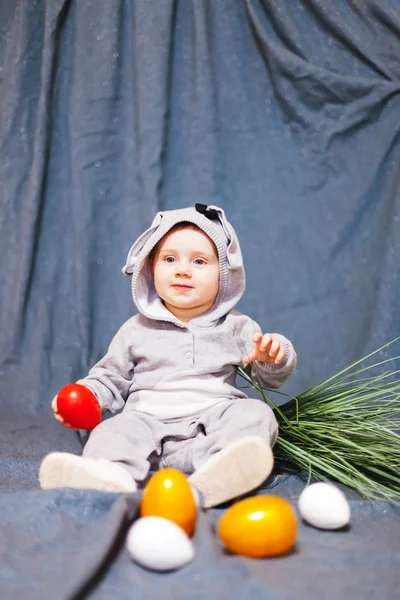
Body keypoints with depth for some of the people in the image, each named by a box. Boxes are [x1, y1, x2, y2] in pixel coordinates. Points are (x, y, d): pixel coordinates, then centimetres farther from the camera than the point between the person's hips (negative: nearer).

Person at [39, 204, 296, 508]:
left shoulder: (237, 327, 11)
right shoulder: (137, 330, 13)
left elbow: (269, 377, 14)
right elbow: (111, 378, 19)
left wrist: (273, 357, -9)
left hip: (214, 418, 0)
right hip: (150, 420, 1)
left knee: (255, 413, -26)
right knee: (117, 430, -26)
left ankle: (213, 477, -53)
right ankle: (112, 475, -57)